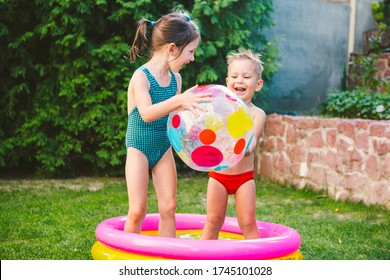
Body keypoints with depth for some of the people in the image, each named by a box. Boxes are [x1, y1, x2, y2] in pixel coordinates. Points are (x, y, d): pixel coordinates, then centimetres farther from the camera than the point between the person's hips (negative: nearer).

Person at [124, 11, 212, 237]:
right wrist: (179, 101, -48)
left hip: (164, 147, 6)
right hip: (139, 148, -6)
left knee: (168, 207, 4)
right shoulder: (141, 76, -20)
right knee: (138, 211, -5)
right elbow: (146, 114, -36)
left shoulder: (176, 78, 0)